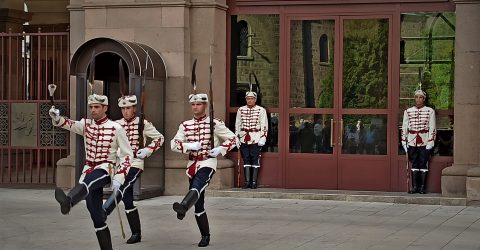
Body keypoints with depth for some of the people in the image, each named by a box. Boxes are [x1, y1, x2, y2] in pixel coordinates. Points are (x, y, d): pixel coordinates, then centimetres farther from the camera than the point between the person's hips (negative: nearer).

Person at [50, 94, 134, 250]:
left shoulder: (116, 128, -4)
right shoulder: (85, 125, 9)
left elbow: (127, 155, -3)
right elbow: (67, 124, -6)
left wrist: (119, 178, -15)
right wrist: (56, 117, -29)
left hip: (107, 169, -6)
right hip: (89, 169, 6)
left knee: (88, 180, -40)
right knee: (97, 216, 4)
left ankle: (68, 201, -69)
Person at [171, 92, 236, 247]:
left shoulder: (215, 124, 2)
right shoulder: (185, 125, 12)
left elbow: (233, 139, 5)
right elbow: (174, 144, 4)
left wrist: (220, 150, -11)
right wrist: (189, 146, -13)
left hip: (207, 164, -5)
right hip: (192, 165, 5)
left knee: (196, 187, -36)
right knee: (198, 205, 7)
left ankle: (183, 207, -65)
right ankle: (205, 236, 17)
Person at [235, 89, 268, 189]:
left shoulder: (261, 110, -1)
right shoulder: (241, 110, 8)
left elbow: (264, 126, -2)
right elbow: (237, 125, 13)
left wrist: (263, 138, -9)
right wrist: (236, 137, 8)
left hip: (256, 140, -3)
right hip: (244, 139, 3)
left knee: (255, 161, -2)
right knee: (246, 160, 4)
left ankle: (254, 182, 2)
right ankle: (247, 182, 8)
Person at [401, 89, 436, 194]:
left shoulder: (430, 111, 2)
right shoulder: (408, 111, 7)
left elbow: (432, 128, -1)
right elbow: (404, 127, 9)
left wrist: (430, 142, -7)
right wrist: (404, 141, 4)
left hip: (424, 141, -2)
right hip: (412, 141, 2)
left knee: (423, 163, 1)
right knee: (414, 164, 4)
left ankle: (422, 187, 6)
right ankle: (414, 186, 8)